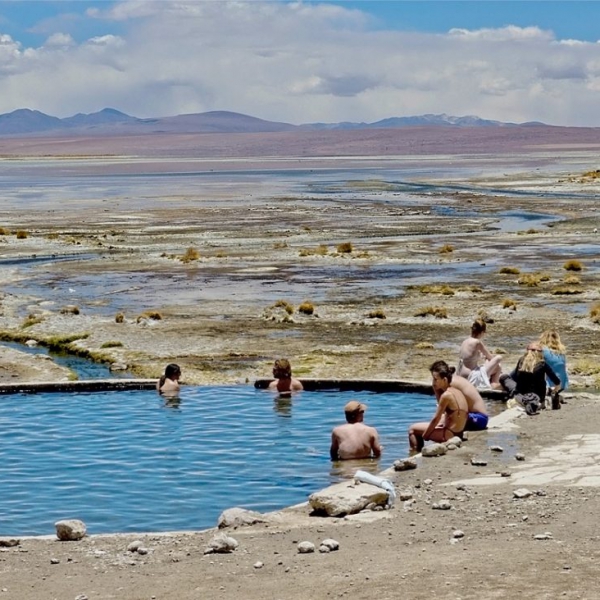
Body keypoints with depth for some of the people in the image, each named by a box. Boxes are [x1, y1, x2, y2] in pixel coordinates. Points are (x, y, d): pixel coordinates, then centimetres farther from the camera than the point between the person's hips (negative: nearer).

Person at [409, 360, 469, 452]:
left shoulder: (446, 395, -18)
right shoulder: (456, 391, 9)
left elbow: (436, 419, -15)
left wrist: (425, 435, -4)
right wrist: (436, 389, 12)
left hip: (449, 434, -9)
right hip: (458, 432, 9)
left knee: (412, 429, 1)